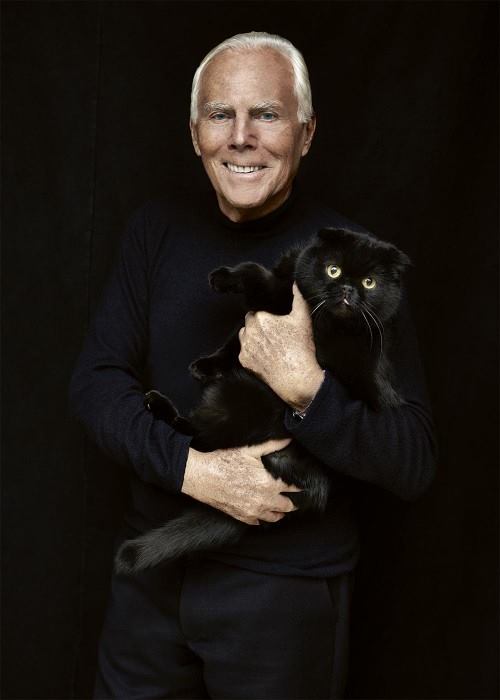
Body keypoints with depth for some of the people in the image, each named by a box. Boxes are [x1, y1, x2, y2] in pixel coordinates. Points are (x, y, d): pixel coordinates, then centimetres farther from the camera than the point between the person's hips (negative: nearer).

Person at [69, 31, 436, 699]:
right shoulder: (158, 230, -2)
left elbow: (415, 463, -15)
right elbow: (94, 379, -4)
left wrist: (305, 387, -32)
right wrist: (189, 466, -20)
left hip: (287, 591, -3)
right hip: (154, 565, 4)